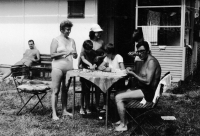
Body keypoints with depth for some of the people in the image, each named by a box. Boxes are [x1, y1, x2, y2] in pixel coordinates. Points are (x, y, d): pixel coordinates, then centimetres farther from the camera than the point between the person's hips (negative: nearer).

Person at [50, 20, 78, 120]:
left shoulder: (71, 41, 13)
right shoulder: (56, 40, -1)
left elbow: (75, 56, 13)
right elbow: (52, 55, -9)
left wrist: (74, 54, -9)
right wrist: (64, 53, -17)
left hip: (69, 68, 5)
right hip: (58, 68, -5)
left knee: (65, 90, 10)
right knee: (56, 90, -5)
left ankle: (64, 111, 17)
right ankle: (54, 113, -5)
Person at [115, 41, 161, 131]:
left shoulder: (151, 61, -17)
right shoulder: (146, 60, 14)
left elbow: (147, 82, -25)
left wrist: (133, 74, -19)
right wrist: (132, 72, 4)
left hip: (148, 92, -11)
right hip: (143, 89, 11)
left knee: (118, 97, -16)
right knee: (119, 94, 19)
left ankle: (123, 125, -7)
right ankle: (123, 119, 20)